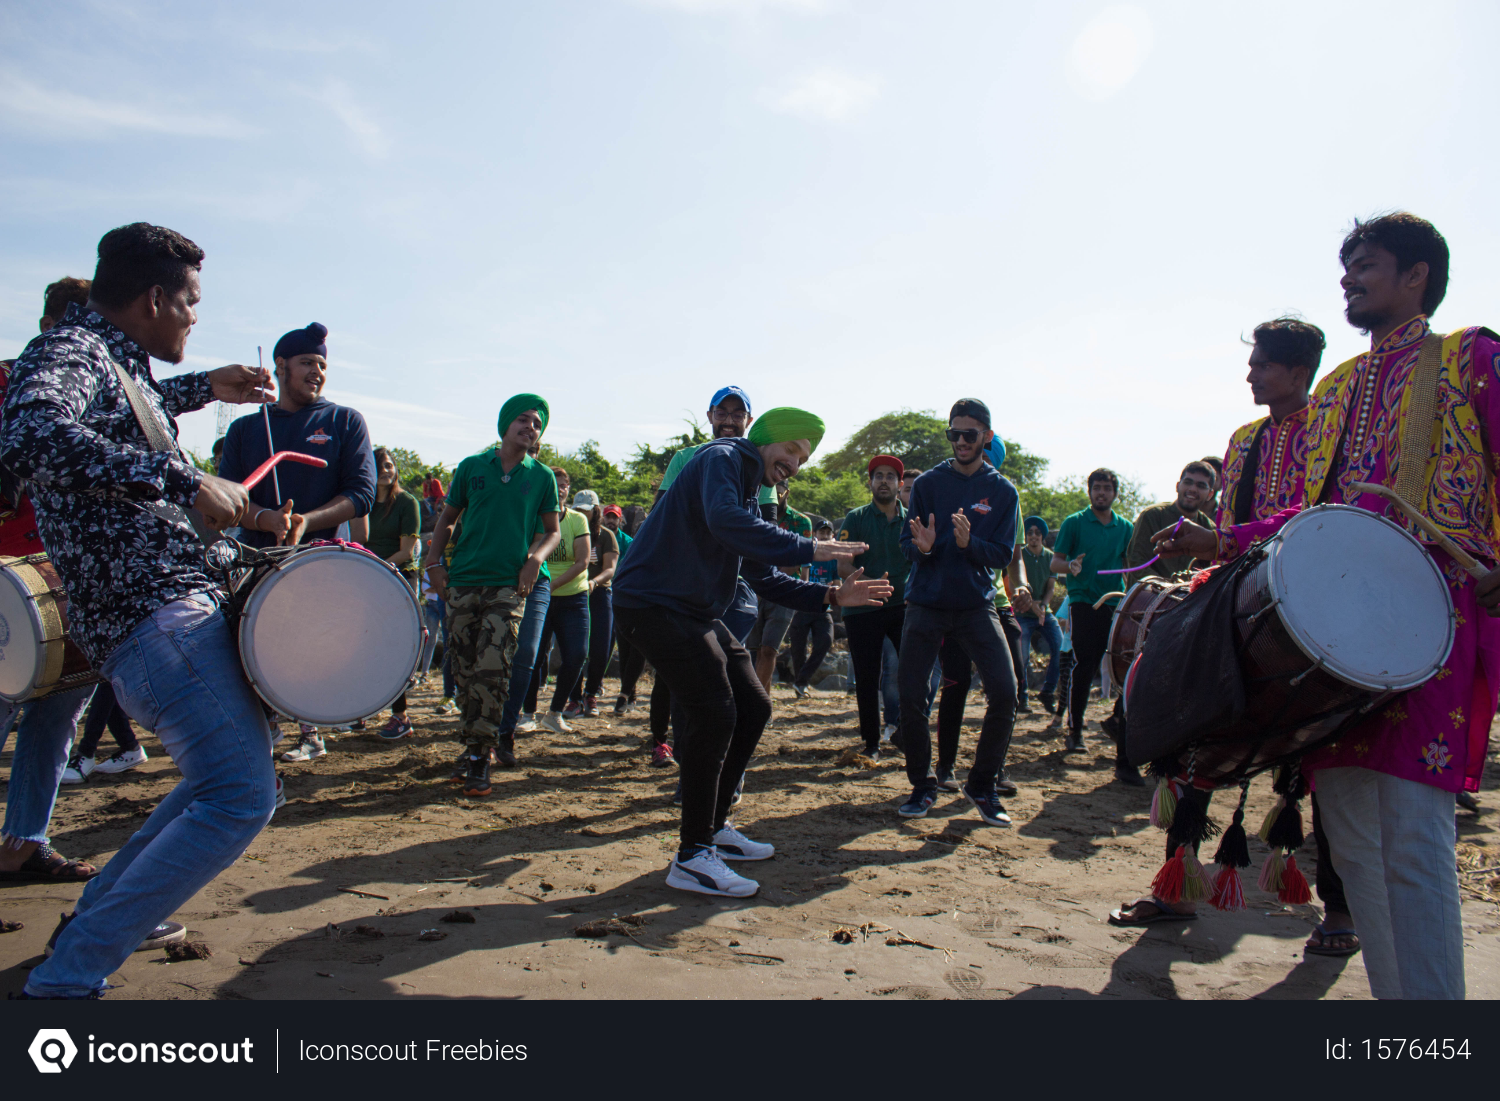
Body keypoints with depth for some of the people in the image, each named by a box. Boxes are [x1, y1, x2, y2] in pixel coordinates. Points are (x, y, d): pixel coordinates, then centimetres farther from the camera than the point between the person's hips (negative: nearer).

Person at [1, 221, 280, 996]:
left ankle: (102, 912, 32)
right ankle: (68, 976, -7)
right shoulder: (67, 351, -11)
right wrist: (187, 480, -33)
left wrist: (204, 388, 37)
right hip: (151, 613, -11)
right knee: (240, 799, -15)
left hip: (177, 604, 11)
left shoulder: (111, 360, 18)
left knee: (242, 755, 25)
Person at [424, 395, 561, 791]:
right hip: (463, 581, 2)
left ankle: (478, 754, -4)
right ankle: (475, 742, 22)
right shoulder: (472, 467, 9)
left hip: (509, 584, -2)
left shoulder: (541, 477, 8)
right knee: (465, 671, 6)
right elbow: (447, 518, 16)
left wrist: (537, 557, -6)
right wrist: (433, 561, 4)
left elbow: (552, 530, 14)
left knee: (492, 668, -13)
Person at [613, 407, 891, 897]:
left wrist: (831, 595, 7)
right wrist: (807, 549, -29)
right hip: (653, 604, -10)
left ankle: (713, 827, 21)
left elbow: (765, 578, 20)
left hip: (695, 614, 10)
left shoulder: (749, 493, 20)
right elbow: (723, 519, -31)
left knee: (753, 708, 10)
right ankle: (692, 857, -9)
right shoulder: (722, 458, -9)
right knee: (714, 713, -17)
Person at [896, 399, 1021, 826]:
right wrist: (922, 547, -21)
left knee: (1004, 692, -12)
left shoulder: (1003, 492, 4)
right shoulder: (928, 483, 4)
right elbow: (906, 543, 2)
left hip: (977, 604, 0)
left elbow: (1003, 555, -1)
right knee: (910, 697, -5)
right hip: (926, 603, 0)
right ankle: (922, 787, 14)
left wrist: (970, 543, -21)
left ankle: (982, 786, 8)